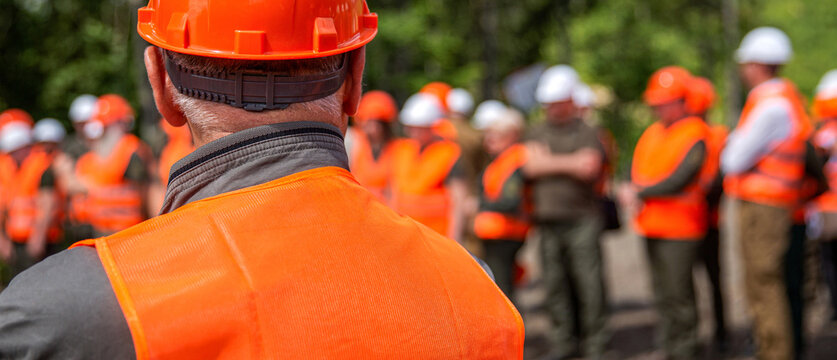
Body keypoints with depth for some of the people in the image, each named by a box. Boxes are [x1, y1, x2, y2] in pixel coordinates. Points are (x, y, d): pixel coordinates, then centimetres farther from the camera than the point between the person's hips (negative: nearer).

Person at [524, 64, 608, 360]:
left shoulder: (586, 133, 1)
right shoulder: (537, 133, 14)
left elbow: (590, 167, -16)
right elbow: (531, 166, -2)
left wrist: (549, 161, -8)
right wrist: (570, 162, -9)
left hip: (581, 217, -4)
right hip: (548, 219, 4)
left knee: (589, 284, -6)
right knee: (555, 283, 6)